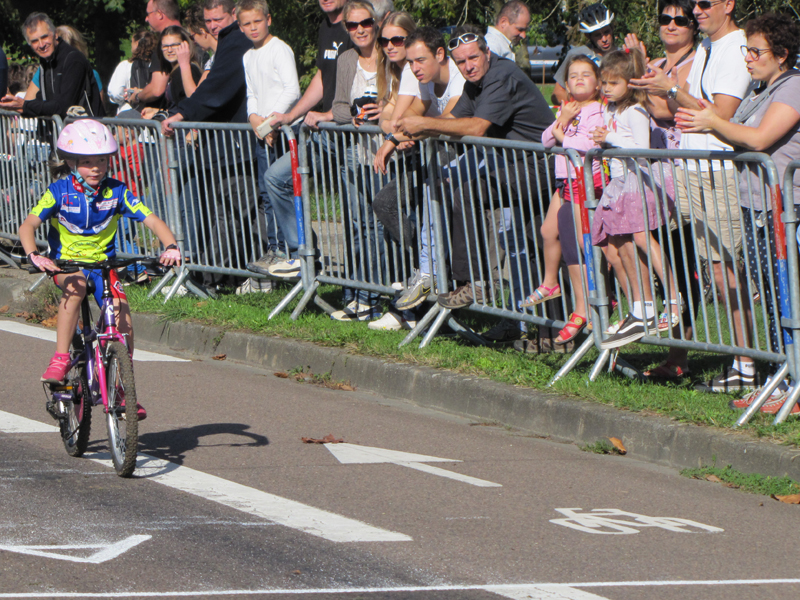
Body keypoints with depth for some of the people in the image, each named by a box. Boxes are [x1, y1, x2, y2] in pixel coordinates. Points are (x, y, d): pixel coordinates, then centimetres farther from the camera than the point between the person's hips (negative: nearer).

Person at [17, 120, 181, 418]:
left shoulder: (116, 192, -8)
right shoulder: (60, 192, -12)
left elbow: (152, 221, -11)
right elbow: (28, 225, -18)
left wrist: (170, 246, -30)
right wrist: (33, 255, -38)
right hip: (66, 262, -2)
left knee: (123, 318, -17)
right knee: (75, 285, -37)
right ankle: (60, 358, -33)